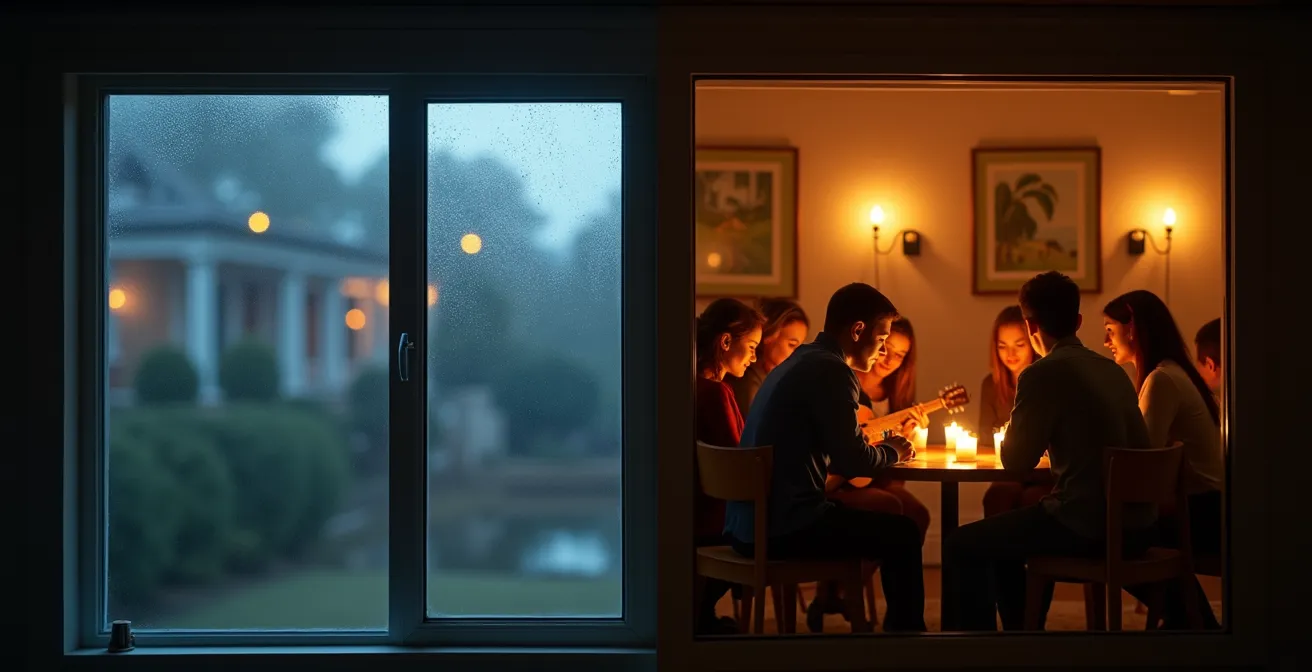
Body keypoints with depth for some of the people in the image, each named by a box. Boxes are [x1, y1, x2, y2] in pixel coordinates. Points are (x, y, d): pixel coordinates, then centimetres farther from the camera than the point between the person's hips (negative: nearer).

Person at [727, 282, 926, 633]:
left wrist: (883, 447, 18)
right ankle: (906, 630, 10)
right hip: (783, 529, -10)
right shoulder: (830, 370, -12)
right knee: (903, 533, -1)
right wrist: (892, 450, 4)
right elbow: (854, 462, -16)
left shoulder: (796, 364, 17)